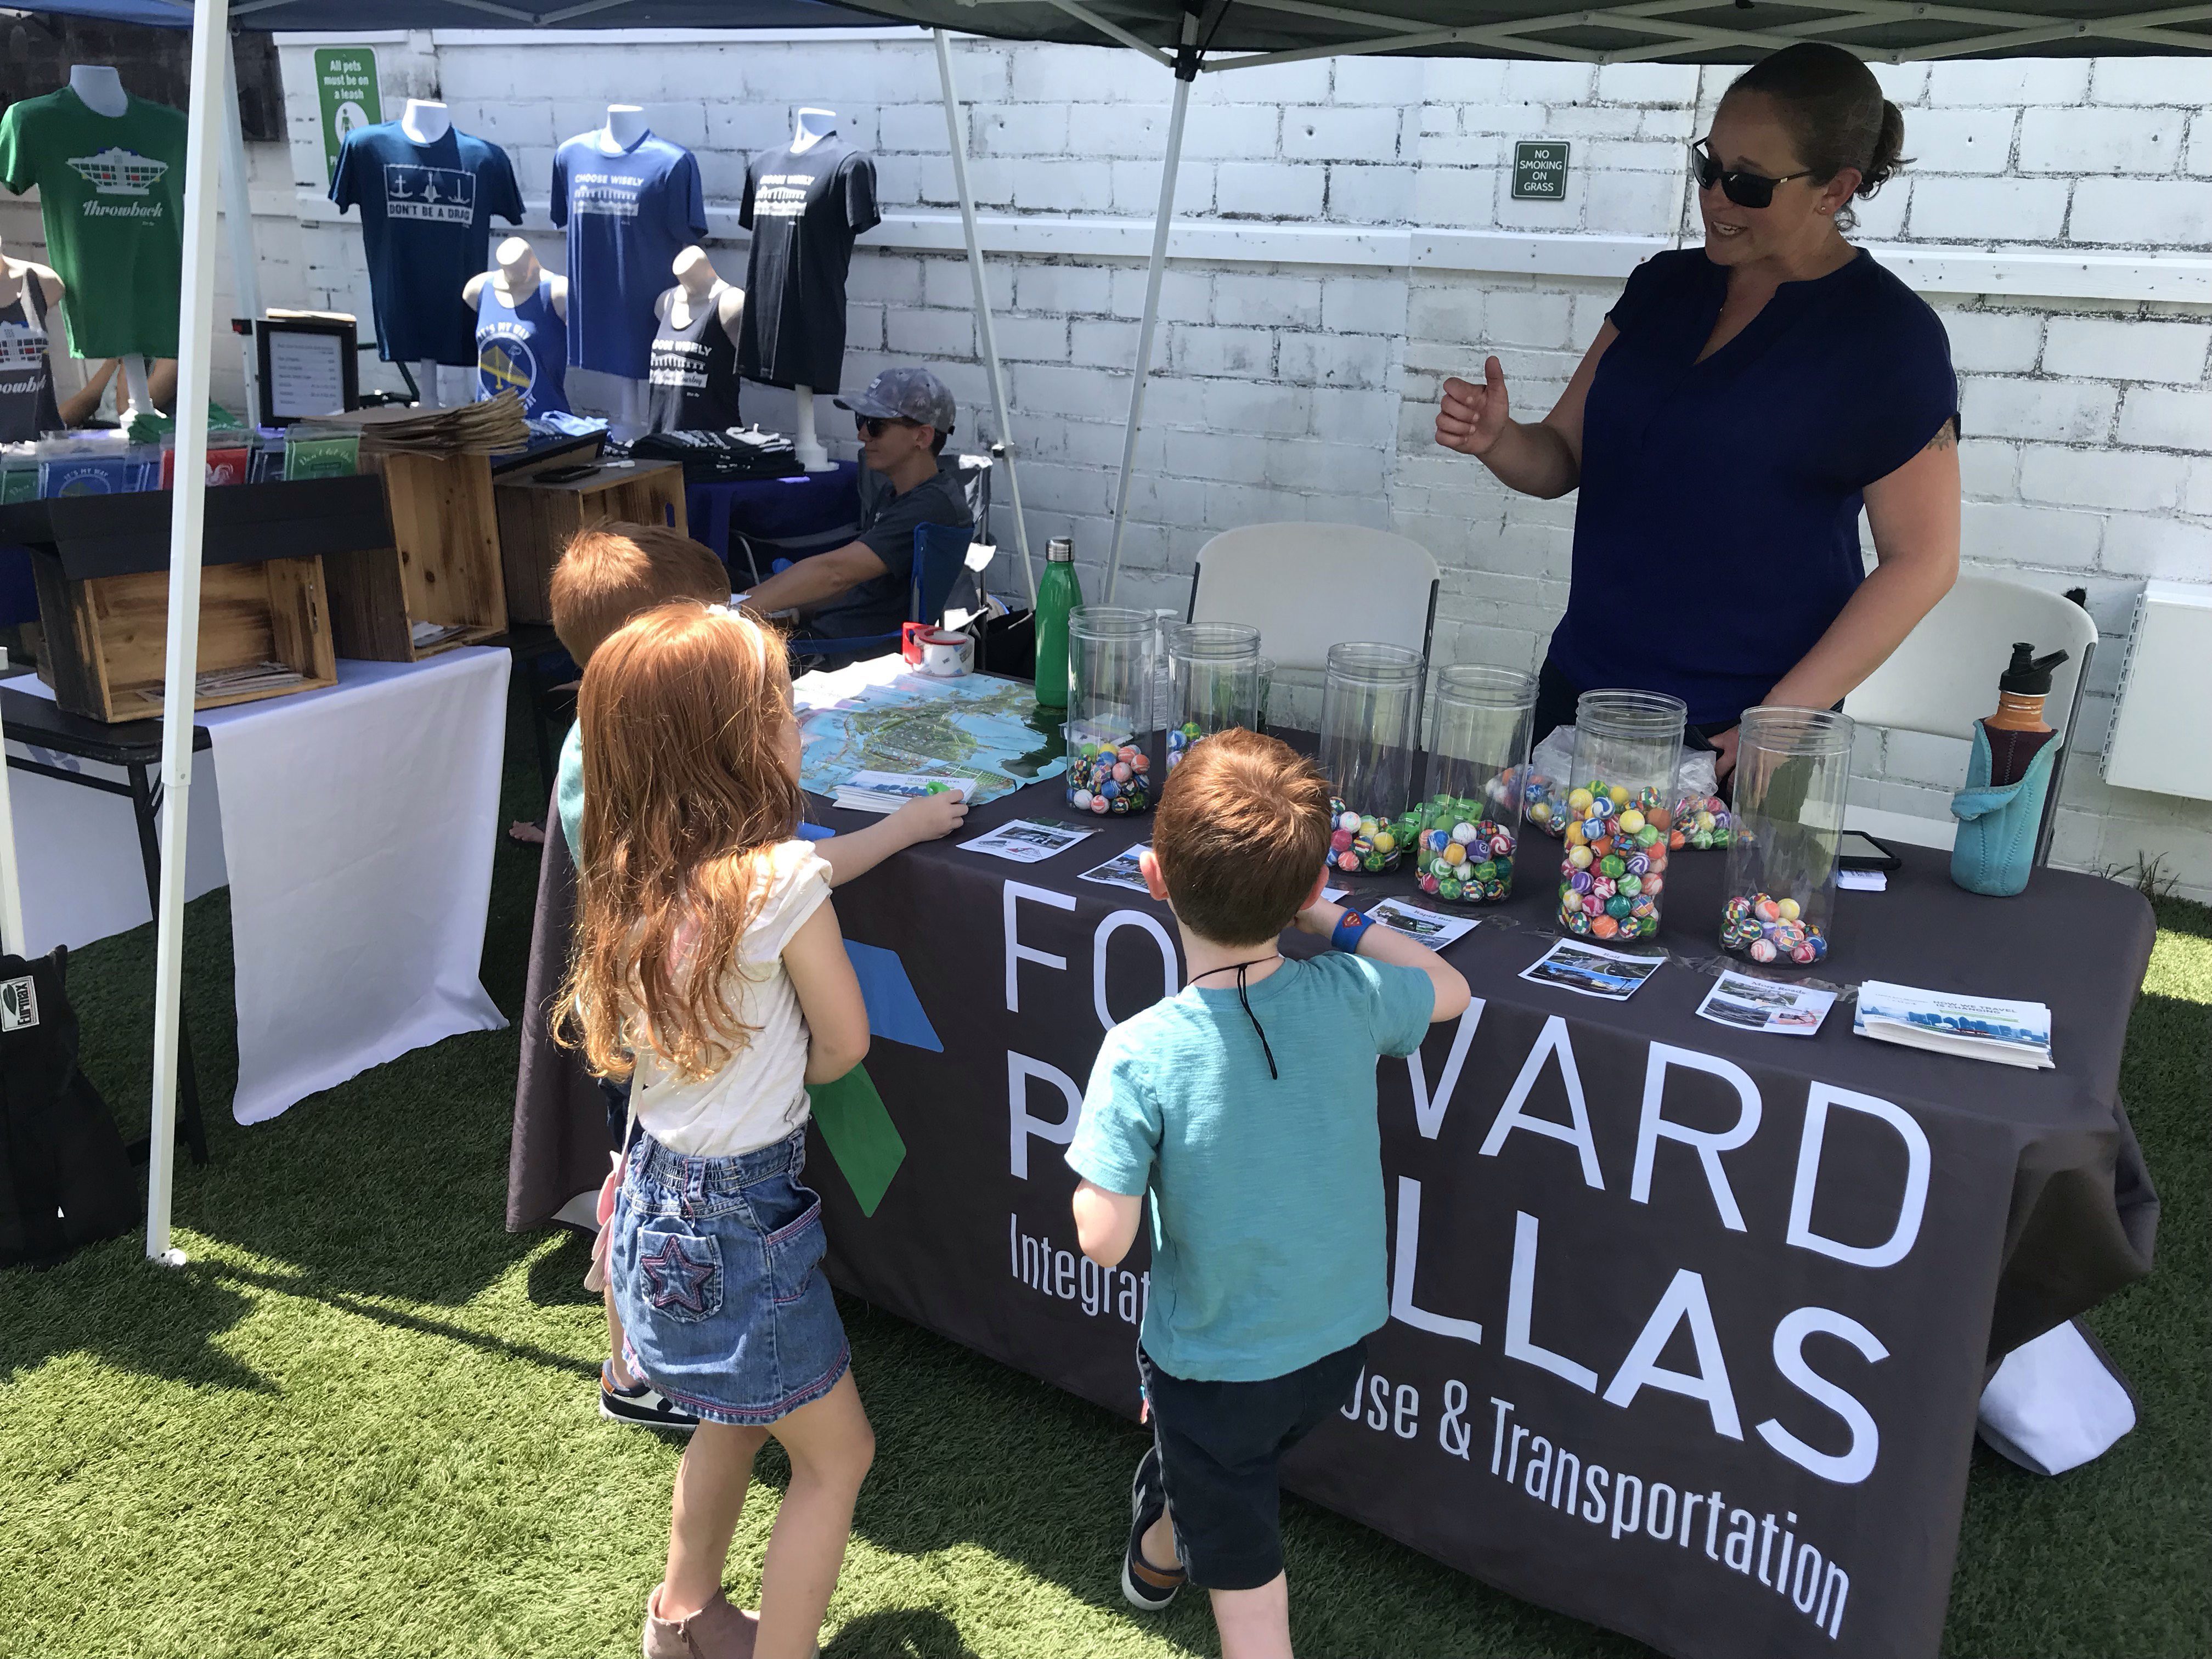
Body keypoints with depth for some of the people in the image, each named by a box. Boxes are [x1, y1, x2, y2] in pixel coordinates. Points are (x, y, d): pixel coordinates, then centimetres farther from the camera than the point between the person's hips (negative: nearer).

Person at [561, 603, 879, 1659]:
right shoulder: (780, 880, -25)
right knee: (837, 1455, 15)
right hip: (743, 1221, -8)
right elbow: (843, 1043, -10)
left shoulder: (630, 880, -4)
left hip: (658, 1190, 8)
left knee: (734, 1416, 32)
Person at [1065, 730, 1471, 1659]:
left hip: (1218, 1365, -5)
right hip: (1339, 1342, 5)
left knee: (1244, 1578, 19)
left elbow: (1103, 1239, -27)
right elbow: (1448, 989, 4)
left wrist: (1103, 1156, -8)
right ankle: (1158, 1553, 64)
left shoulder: (1142, 1054, -29)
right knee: (1232, 1466, 35)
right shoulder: (1350, 998, -18)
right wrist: (1332, 922, 3)